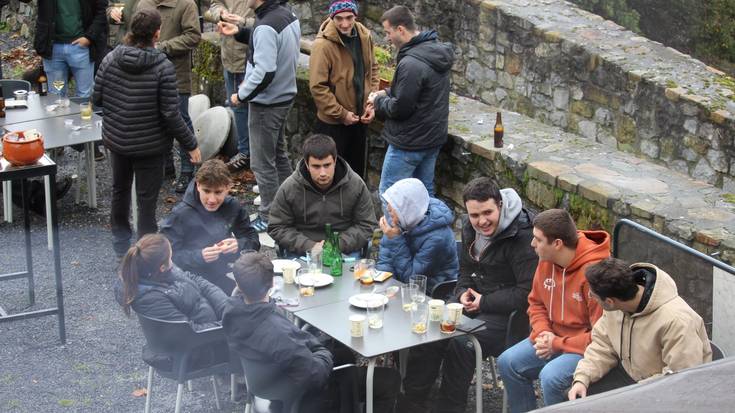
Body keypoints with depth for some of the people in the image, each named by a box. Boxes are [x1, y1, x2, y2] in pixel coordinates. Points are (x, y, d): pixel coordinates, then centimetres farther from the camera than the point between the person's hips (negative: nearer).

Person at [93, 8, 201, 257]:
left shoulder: (111, 59, -8)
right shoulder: (163, 67, -19)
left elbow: (97, 99, -1)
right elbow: (171, 115, -19)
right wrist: (191, 145, -8)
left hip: (116, 140, 5)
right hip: (150, 145, -4)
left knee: (120, 190, 23)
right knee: (147, 200, 6)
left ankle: (121, 245, 38)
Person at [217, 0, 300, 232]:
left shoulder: (266, 26, -27)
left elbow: (265, 72, -30)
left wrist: (241, 95, -16)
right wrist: (239, 33, 7)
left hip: (266, 104, -9)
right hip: (285, 97, 9)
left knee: (262, 163, 4)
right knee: (278, 154, 24)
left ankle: (269, 218, 14)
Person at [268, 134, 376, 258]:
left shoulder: (357, 185, -2)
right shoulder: (289, 188, -3)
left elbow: (366, 226, 3)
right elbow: (277, 228, 2)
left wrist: (338, 244, -14)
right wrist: (309, 246, -13)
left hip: (345, 250, 0)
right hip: (301, 251, 0)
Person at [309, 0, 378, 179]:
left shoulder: (364, 36, -3)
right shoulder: (323, 45, -22)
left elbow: (372, 70, 10)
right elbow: (317, 87, -21)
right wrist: (341, 114, -18)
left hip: (359, 118, 6)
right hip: (332, 123, -6)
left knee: (358, 170, 20)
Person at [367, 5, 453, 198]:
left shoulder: (411, 64, -26)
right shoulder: (436, 50, 5)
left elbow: (400, 108, -22)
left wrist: (378, 101, -3)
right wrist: (388, 93, 8)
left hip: (409, 144, -9)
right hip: (433, 138, 9)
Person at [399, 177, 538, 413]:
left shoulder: (522, 237, -19)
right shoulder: (470, 229, 6)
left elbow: (527, 294, -21)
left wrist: (484, 302, -17)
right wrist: (463, 293, 0)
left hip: (508, 313, -7)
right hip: (475, 300, 8)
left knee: (460, 343, -28)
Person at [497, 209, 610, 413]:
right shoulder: (546, 261, -1)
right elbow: (536, 303, 14)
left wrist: (558, 344, -19)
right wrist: (542, 332, -6)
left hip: (587, 347, -8)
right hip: (554, 337, 8)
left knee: (551, 376, -29)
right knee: (508, 362, -3)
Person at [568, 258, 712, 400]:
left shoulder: (677, 321, -33)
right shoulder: (614, 307, -11)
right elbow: (602, 345, 1)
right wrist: (581, 378, -12)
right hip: (630, 373, 7)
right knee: (581, 395, -7)